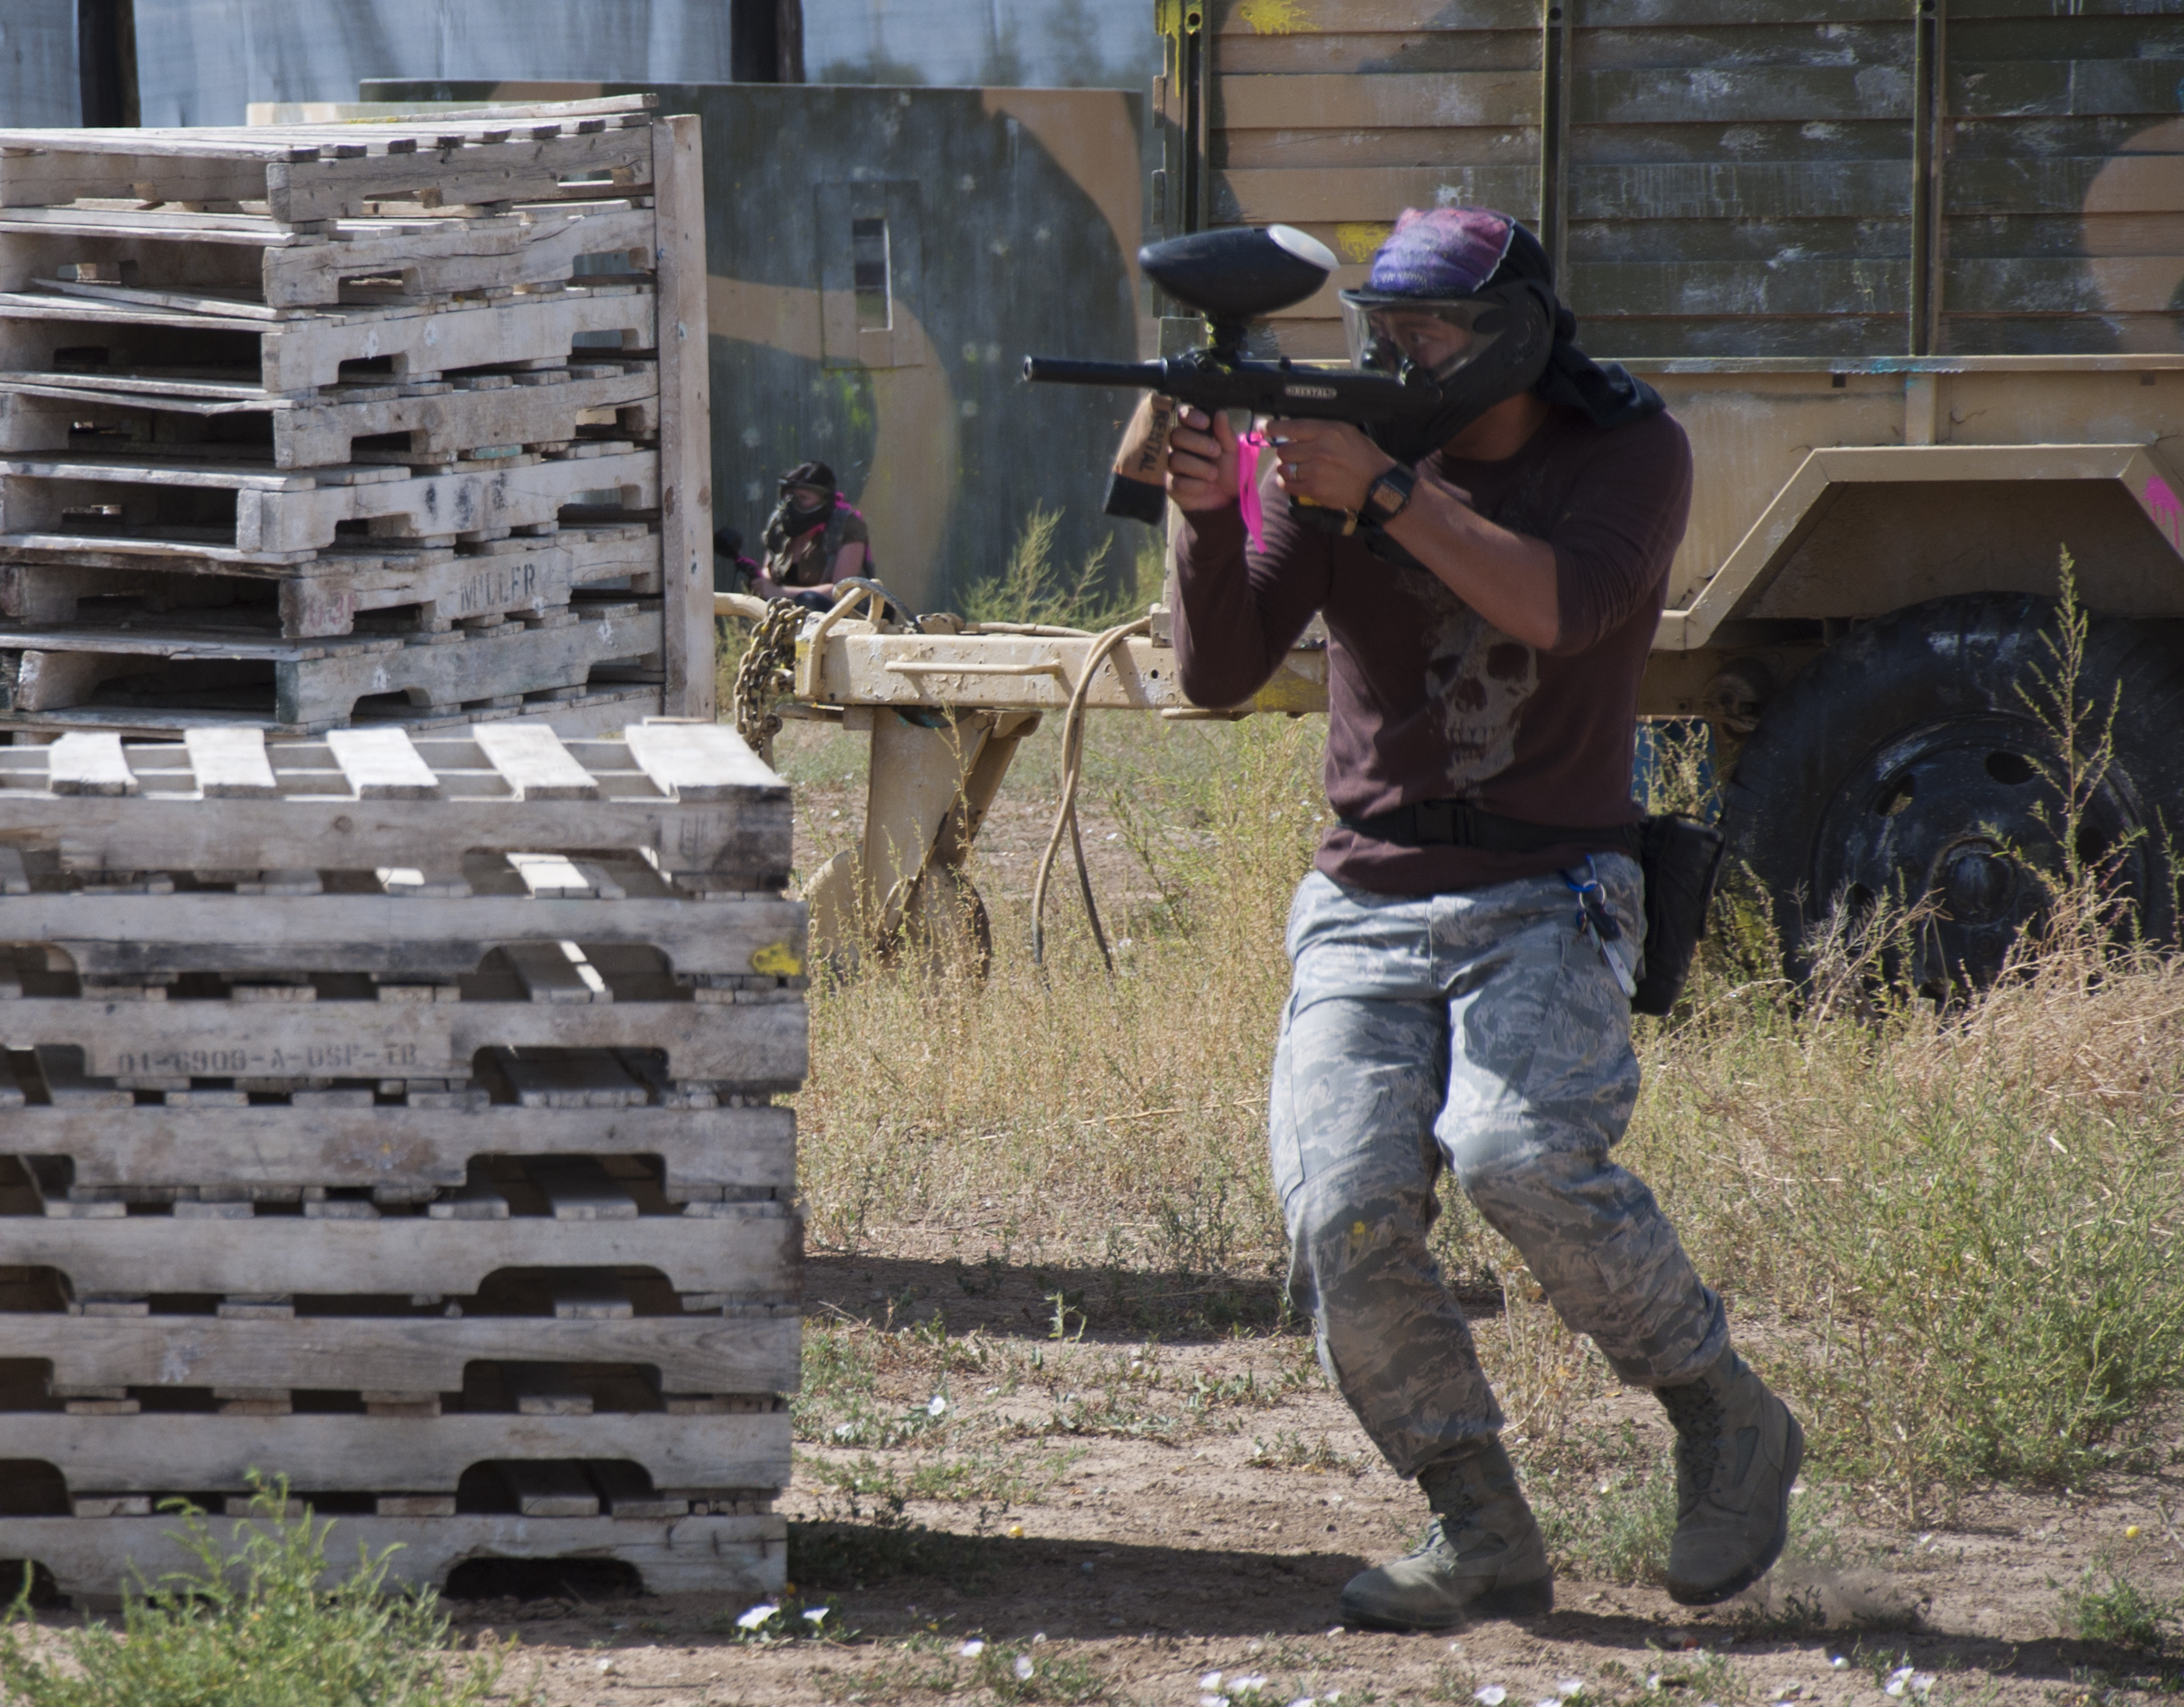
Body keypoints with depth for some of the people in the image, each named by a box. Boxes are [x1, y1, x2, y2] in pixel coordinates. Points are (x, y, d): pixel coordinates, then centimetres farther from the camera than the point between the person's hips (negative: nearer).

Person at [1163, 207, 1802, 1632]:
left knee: (1522, 1154, -30)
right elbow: (1220, 672, -2)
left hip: (1546, 897, -3)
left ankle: (1728, 1422, -7)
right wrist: (1206, 515, -19)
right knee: (1346, 1213, -19)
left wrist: (1386, 491, -25)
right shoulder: (1330, 455, 5)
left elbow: (1555, 607, -20)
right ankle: (1484, 1541, -5)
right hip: (1367, 910, 3)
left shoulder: (1630, 454, -1)